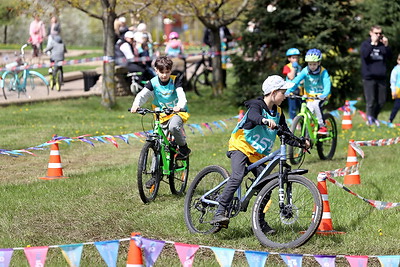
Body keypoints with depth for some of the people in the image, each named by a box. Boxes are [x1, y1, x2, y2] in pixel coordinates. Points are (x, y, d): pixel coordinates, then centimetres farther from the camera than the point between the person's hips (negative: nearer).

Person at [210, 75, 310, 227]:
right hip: (241, 146, -7)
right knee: (237, 177, -27)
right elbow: (253, 116, -38)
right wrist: (264, 120, -60)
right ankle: (219, 213, -29)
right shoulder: (257, 105, -13)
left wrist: (301, 143, -7)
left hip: (258, 154, 7)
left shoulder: (278, 113, 8)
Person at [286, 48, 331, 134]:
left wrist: (324, 95, -50)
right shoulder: (305, 71, -12)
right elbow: (296, 81, -21)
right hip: (310, 96, 3)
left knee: (316, 104, -32)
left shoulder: (323, 72, -17)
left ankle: (322, 126, -19)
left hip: (321, 96, -3)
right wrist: (288, 91, -36)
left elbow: (327, 85, -30)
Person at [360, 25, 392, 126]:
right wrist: (372, 43, -20)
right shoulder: (365, 44, 1)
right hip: (369, 77, -4)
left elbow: (389, 57, 2)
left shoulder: (383, 45, 10)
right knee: (371, 101, -7)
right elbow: (364, 54, -18)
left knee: (381, 101, 7)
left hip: (381, 77, 4)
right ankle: (370, 117, 10)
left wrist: (386, 46, -11)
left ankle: (374, 117, 24)